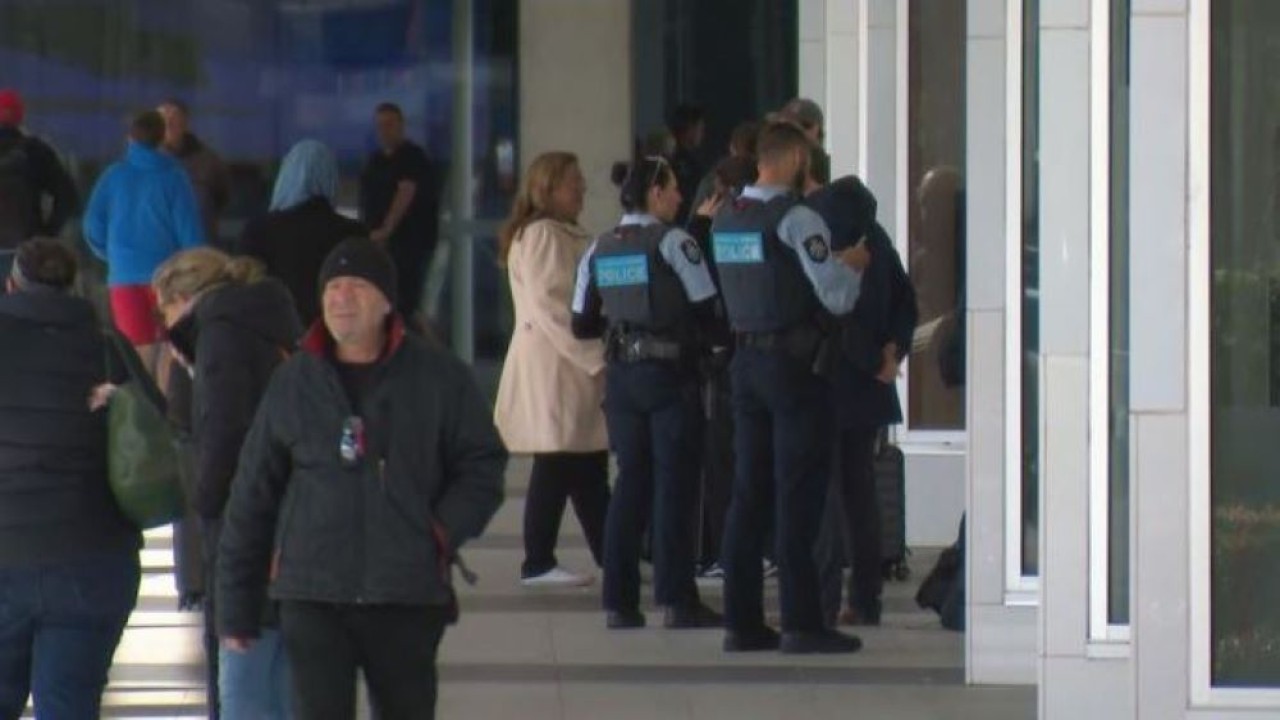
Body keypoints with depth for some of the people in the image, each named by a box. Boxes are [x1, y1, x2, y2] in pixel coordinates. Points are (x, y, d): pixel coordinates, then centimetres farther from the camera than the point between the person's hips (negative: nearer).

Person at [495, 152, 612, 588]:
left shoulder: (567, 236, 19)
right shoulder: (540, 235, -12)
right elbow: (549, 306, -19)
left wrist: (599, 353, 11)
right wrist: (593, 353, -18)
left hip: (576, 364, 10)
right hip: (550, 362, -10)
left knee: (589, 468, 10)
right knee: (555, 465, -7)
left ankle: (611, 558, 12)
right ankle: (538, 563, -3)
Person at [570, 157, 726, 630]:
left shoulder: (599, 250, 8)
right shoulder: (672, 242, -9)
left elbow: (582, 325, 12)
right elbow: (707, 308, -12)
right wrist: (719, 340, 8)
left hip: (621, 374, 5)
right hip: (671, 372, -5)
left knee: (630, 482, 10)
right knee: (675, 484, -1)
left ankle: (619, 602, 7)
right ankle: (677, 600, -4)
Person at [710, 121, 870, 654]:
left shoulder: (725, 220, 9)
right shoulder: (797, 220, -14)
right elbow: (837, 298, -17)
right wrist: (852, 265, 4)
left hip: (746, 361, 7)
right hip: (793, 364, -7)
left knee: (748, 491, 9)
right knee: (798, 495, -5)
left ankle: (742, 620, 10)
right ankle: (801, 623, -5)